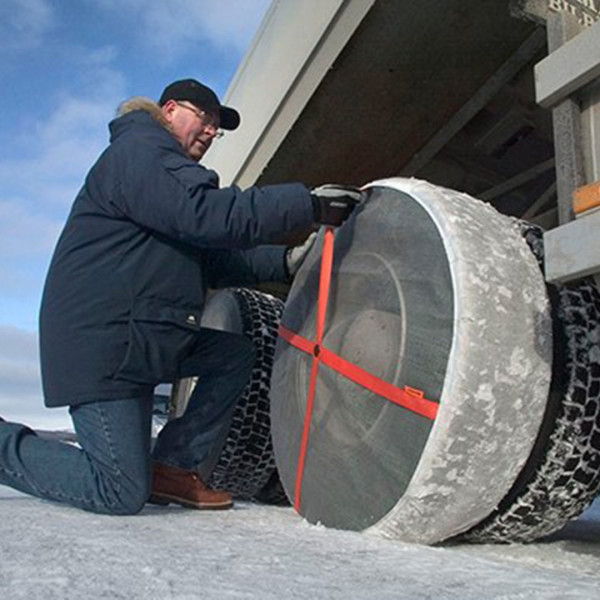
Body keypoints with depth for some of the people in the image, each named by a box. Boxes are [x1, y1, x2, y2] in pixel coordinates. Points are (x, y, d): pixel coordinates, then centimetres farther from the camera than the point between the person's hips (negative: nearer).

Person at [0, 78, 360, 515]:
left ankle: (175, 467, 5)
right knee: (123, 495, -9)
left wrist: (286, 261, 4)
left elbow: (213, 261, 17)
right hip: (99, 344, -11)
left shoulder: (161, 162, 26)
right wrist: (311, 205, -23)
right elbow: (210, 215, -26)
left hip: (144, 342, 11)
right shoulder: (139, 150, -8)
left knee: (235, 354, 6)